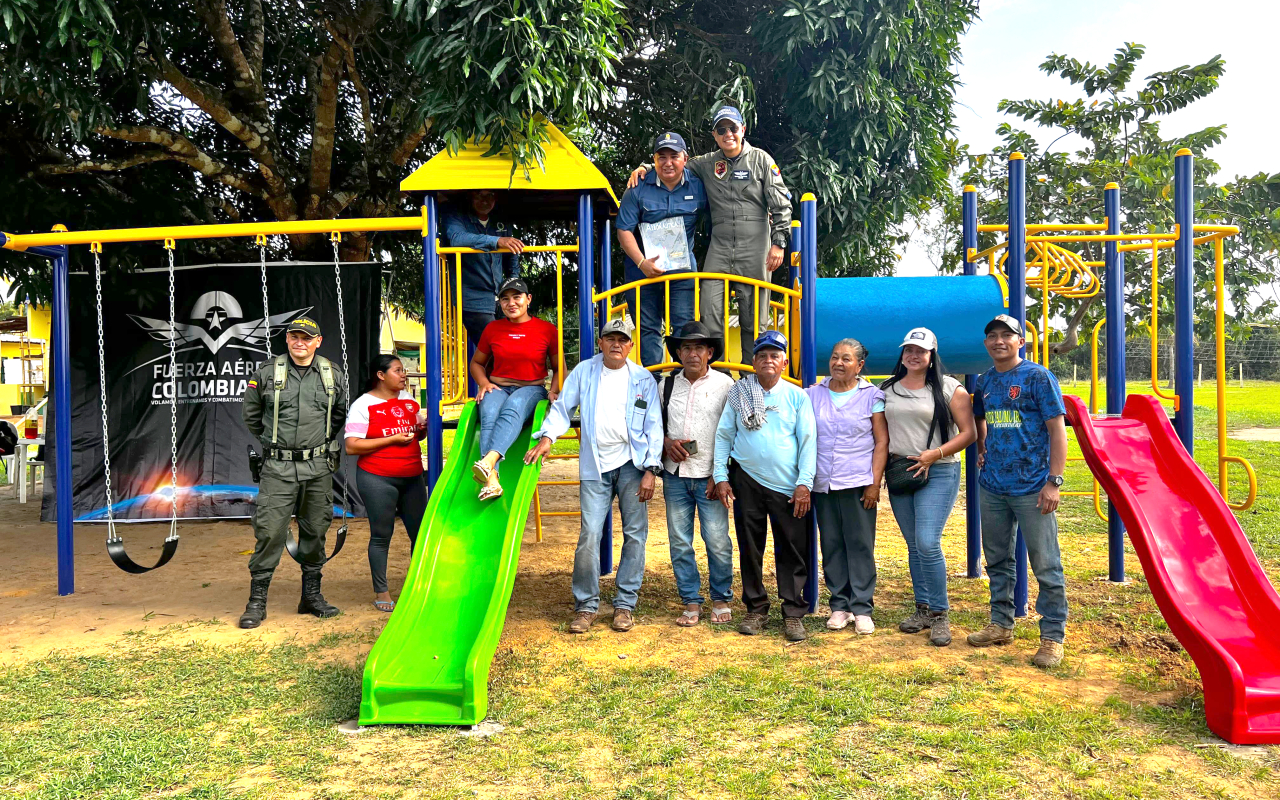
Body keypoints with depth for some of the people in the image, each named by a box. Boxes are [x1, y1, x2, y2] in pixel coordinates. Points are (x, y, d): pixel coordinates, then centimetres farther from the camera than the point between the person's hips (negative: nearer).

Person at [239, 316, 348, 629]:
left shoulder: (333, 375, 6)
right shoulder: (267, 373, 1)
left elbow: (341, 414, 21)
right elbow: (250, 414, 13)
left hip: (319, 467, 2)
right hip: (278, 467, -2)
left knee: (315, 530, 8)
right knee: (269, 530, -6)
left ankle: (311, 595, 20)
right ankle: (257, 600, 5)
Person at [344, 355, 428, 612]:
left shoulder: (409, 400, 12)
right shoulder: (363, 405, -7)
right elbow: (352, 446, -14)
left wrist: (425, 427, -2)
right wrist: (392, 439, -18)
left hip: (412, 477, 6)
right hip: (377, 479, -6)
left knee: (420, 531, 7)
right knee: (381, 535, 1)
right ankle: (381, 592, 13)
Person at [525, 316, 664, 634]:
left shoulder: (643, 379, 4)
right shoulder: (584, 371, 7)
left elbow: (653, 426, 3)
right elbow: (562, 406, 11)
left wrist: (651, 470, -5)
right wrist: (547, 437, -6)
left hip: (632, 464, 0)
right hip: (594, 466, 0)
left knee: (635, 534, 2)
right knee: (589, 534, -5)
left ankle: (625, 604, 14)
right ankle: (586, 605, 6)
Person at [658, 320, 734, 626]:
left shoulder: (725, 384, 0)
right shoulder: (667, 385, 9)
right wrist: (666, 442, -3)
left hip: (710, 476, -3)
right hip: (675, 475, 3)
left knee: (718, 541, -3)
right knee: (679, 542, 5)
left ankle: (721, 599, 17)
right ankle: (691, 602, 18)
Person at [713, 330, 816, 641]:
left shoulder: (797, 396, 4)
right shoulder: (739, 394, 6)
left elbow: (808, 440, 1)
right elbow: (723, 435, 7)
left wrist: (804, 483, -7)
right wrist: (721, 477, 0)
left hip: (787, 486, -1)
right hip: (746, 481, 1)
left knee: (792, 550, 1)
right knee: (750, 547, 8)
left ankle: (793, 613, 11)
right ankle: (756, 609, 21)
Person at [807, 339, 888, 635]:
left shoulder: (871, 396, 3)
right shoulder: (813, 394, 10)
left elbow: (882, 441, 1)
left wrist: (875, 483, -6)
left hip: (858, 484, -3)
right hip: (823, 484, 3)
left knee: (860, 545, 0)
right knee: (831, 546, 7)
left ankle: (862, 608, 7)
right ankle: (839, 606, 16)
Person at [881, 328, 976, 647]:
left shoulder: (949, 388, -2)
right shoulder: (888, 389, 11)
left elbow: (968, 433, -5)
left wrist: (934, 455, -13)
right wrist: (887, 457, 3)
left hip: (938, 473, -5)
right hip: (900, 473, 5)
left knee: (928, 543, -15)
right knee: (914, 546, 10)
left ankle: (940, 614, -1)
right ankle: (923, 609, 22)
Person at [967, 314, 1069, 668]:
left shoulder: (1038, 377, -7)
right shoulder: (985, 382, 11)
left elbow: (1057, 430, -10)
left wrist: (1053, 481, -15)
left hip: (1031, 488, -6)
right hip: (992, 486, 6)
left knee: (1046, 565, -1)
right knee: (997, 560, 16)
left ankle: (1052, 638, 9)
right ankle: (1001, 625, 29)